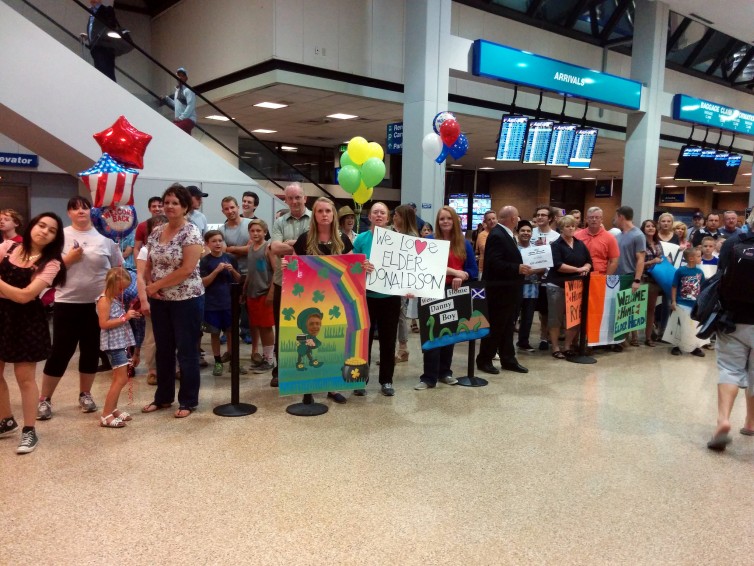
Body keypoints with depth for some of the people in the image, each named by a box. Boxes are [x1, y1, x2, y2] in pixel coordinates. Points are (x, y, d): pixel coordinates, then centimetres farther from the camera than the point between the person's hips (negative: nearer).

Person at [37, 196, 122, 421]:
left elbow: (118, 268, 9)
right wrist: (69, 258, -15)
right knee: (61, 351, 0)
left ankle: (85, 394, 27)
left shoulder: (105, 237, 3)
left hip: (98, 303, 2)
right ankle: (44, 399, 14)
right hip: (67, 303, -2)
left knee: (91, 351, 11)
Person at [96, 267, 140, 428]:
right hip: (113, 343, -10)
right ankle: (106, 415, -4)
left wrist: (129, 315, 5)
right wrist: (125, 318, -20)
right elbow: (104, 324, -20)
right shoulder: (104, 300, -15)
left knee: (119, 378, 15)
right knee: (121, 379, -9)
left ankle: (113, 409, 25)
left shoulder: (116, 298, 13)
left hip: (121, 341, 10)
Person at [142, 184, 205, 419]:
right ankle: (163, 397, 29)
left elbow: (187, 269, -20)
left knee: (186, 351, 3)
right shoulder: (156, 232, 7)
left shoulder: (191, 232, -13)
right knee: (163, 350, 15)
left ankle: (188, 401, 16)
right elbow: (149, 264, 13)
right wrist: (150, 286, -6)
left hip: (186, 300, -6)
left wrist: (156, 285, -14)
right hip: (160, 301, 6)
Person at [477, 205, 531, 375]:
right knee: (495, 327, 0)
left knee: (507, 327, 15)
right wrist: (518, 269, -24)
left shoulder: (507, 235, 14)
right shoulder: (496, 235, -18)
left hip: (509, 289, 10)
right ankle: (484, 360, 12)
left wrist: (521, 268, 5)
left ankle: (508, 359, 24)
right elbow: (494, 263, -25)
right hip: (500, 289, -10)